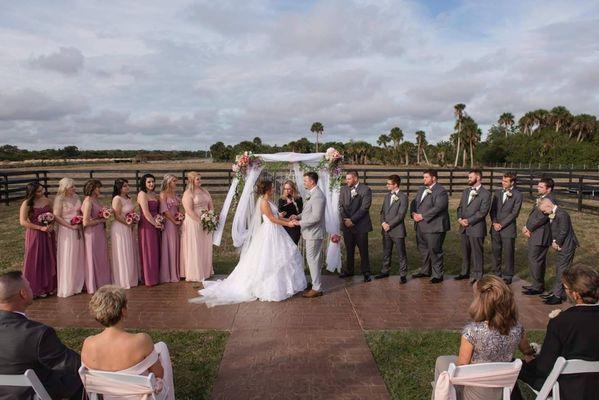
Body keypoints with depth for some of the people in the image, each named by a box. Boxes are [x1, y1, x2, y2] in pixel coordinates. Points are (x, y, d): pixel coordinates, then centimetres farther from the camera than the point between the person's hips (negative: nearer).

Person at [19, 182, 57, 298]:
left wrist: (51, 225, -6)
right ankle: (37, 289, 18)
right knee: (36, 261, 5)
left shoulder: (46, 200, 3)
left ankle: (49, 286, 25)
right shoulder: (26, 204, -11)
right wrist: (40, 228, -17)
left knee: (49, 260, 11)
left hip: (48, 235, 5)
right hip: (34, 235, -5)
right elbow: (23, 222, -13)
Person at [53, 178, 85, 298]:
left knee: (78, 258, 11)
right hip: (66, 232, -6)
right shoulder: (59, 199, -10)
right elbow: (57, 217, -14)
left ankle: (77, 284, 23)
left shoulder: (76, 197, 8)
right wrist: (71, 226, -17)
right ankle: (67, 287, 12)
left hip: (78, 231, 6)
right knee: (67, 259, 1)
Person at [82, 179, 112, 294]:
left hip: (100, 233, 8)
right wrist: (101, 220, -12)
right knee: (93, 259, 4)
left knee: (102, 258, 14)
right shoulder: (88, 201, -15)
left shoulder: (96, 200, 9)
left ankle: (103, 283, 25)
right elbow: (86, 222, -21)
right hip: (92, 234, -8)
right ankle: (93, 287, 16)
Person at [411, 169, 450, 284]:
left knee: (435, 251, -2)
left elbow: (438, 207, -22)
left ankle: (438, 275, 9)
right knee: (423, 249, 17)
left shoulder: (441, 191, -12)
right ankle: (425, 271, 32)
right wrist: (413, 213, -4)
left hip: (434, 226, -8)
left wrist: (423, 216, -20)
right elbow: (414, 202, 17)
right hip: (420, 226, 8)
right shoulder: (421, 190, 16)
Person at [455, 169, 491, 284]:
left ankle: (477, 275, 12)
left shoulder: (485, 194, -8)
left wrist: (469, 221, -16)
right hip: (463, 227, 7)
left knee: (477, 253, 2)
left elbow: (483, 212, -14)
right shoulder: (466, 191, 14)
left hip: (476, 228, -6)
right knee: (465, 252, 15)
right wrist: (459, 218, -3)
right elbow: (460, 207, 15)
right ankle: (465, 272, 28)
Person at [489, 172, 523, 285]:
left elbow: (514, 213, -9)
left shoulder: (518, 195, -5)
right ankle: (496, 274, 22)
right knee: (495, 252, 10)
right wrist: (494, 223, -4)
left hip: (508, 228, -4)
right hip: (495, 228, 5)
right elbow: (493, 209, 9)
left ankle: (507, 277, 15)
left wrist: (502, 224, -12)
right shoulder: (497, 192, 11)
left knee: (508, 254, 3)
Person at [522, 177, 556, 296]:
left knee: (535, 261, -3)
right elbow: (533, 214, 16)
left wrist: (529, 228, -11)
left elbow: (542, 218, -21)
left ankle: (537, 287, 8)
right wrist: (527, 227, 2)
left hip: (540, 236, -10)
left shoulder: (550, 200, -18)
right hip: (534, 235, 10)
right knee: (533, 259, 17)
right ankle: (538, 284, 29)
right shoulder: (540, 198, 14)